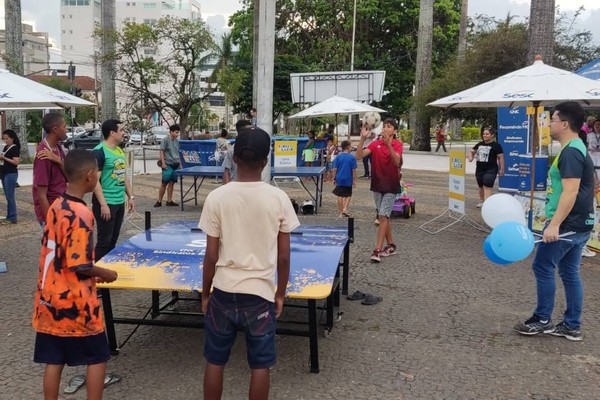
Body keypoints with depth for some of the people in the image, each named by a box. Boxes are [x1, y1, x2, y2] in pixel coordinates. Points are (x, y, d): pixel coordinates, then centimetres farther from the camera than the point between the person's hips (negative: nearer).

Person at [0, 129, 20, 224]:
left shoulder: (15, 148, -10)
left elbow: (16, 162, -18)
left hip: (11, 174, -9)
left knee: (10, 196, -7)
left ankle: (12, 218, -4)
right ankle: (9, 217, 14)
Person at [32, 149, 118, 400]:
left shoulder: (56, 205, 3)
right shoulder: (81, 214, -22)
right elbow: (79, 265, -23)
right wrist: (106, 274, -6)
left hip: (49, 298, 7)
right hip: (74, 302, -7)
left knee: (54, 360, 15)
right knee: (97, 357, 10)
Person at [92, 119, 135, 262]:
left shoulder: (120, 151, 12)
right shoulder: (99, 152, -14)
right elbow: (95, 180, -18)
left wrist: (130, 196, 16)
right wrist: (103, 204, -22)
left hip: (119, 203, 8)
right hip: (106, 203, -8)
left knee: (113, 240, 14)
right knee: (104, 241, -2)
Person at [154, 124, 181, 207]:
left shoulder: (176, 141, 15)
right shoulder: (165, 140, -5)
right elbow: (162, 151, -8)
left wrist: (179, 163, 17)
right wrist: (163, 163, -15)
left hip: (175, 164, 6)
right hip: (168, 164, -6)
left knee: (171, 183, 7)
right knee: (164, 183, -3)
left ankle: (169, 201, 12)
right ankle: (159, 201, 6)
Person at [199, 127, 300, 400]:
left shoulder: (217, 197, -9)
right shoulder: (279, 198, -9)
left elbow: (211, 256, -5)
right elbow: (284, 256, -4)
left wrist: (205, 293, 9)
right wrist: (281, 293, 10)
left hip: (223, 292, 1)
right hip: (261, 294, 0)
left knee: (215, 362, 16)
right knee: (260, 366, 12)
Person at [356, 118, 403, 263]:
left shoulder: (397, 144, -8)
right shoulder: (375, 144, 1)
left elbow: (397, 161, -26)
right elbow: (359, 156, -11)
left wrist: (388, 144, -37)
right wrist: (362, 139, -23)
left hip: (391, 186, -4)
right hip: (377, 184, 4)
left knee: (383, 216, -11)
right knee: (384, 217, 13)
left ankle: (377, 250, -10)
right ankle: (391, 245, 26)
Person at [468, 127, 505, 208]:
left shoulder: (496, 145, -8)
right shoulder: (480, 144, 9)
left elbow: (501, 157, -7)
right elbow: (471, 151, 19)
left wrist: (502, 169, -9)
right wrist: (470, 157, -3)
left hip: (491, 170, -6)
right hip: (479, 169, 7)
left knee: (487, 187, -15)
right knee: (481, 187, 19)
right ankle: (482, 201, 39)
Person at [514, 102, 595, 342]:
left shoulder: (570, 153, -17)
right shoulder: (578, 149, 16)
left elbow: (570, 191, -25)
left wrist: (554, 224, -28)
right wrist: (553, 216, 26)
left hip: (566, 225, -10)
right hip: (579, 224, 10)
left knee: (543, 267, -1)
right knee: (570, 272, 12)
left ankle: (542, 320, 10)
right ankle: (572, 326, 18)